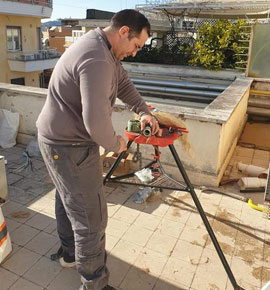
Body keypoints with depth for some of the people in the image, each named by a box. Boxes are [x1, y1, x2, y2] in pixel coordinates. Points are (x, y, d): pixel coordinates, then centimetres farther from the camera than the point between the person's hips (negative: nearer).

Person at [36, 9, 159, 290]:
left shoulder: (102, 48, 7)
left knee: (67, 199, 25)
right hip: (69, 147, -11)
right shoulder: (96, 60, -28)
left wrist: (144, 111, 0)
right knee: (91, 217, 0)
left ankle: (70, 253, 48)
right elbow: (97, 122, -35)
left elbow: (123, 83, 15)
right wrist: (115, 144, -15)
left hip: (59, 139, 11)